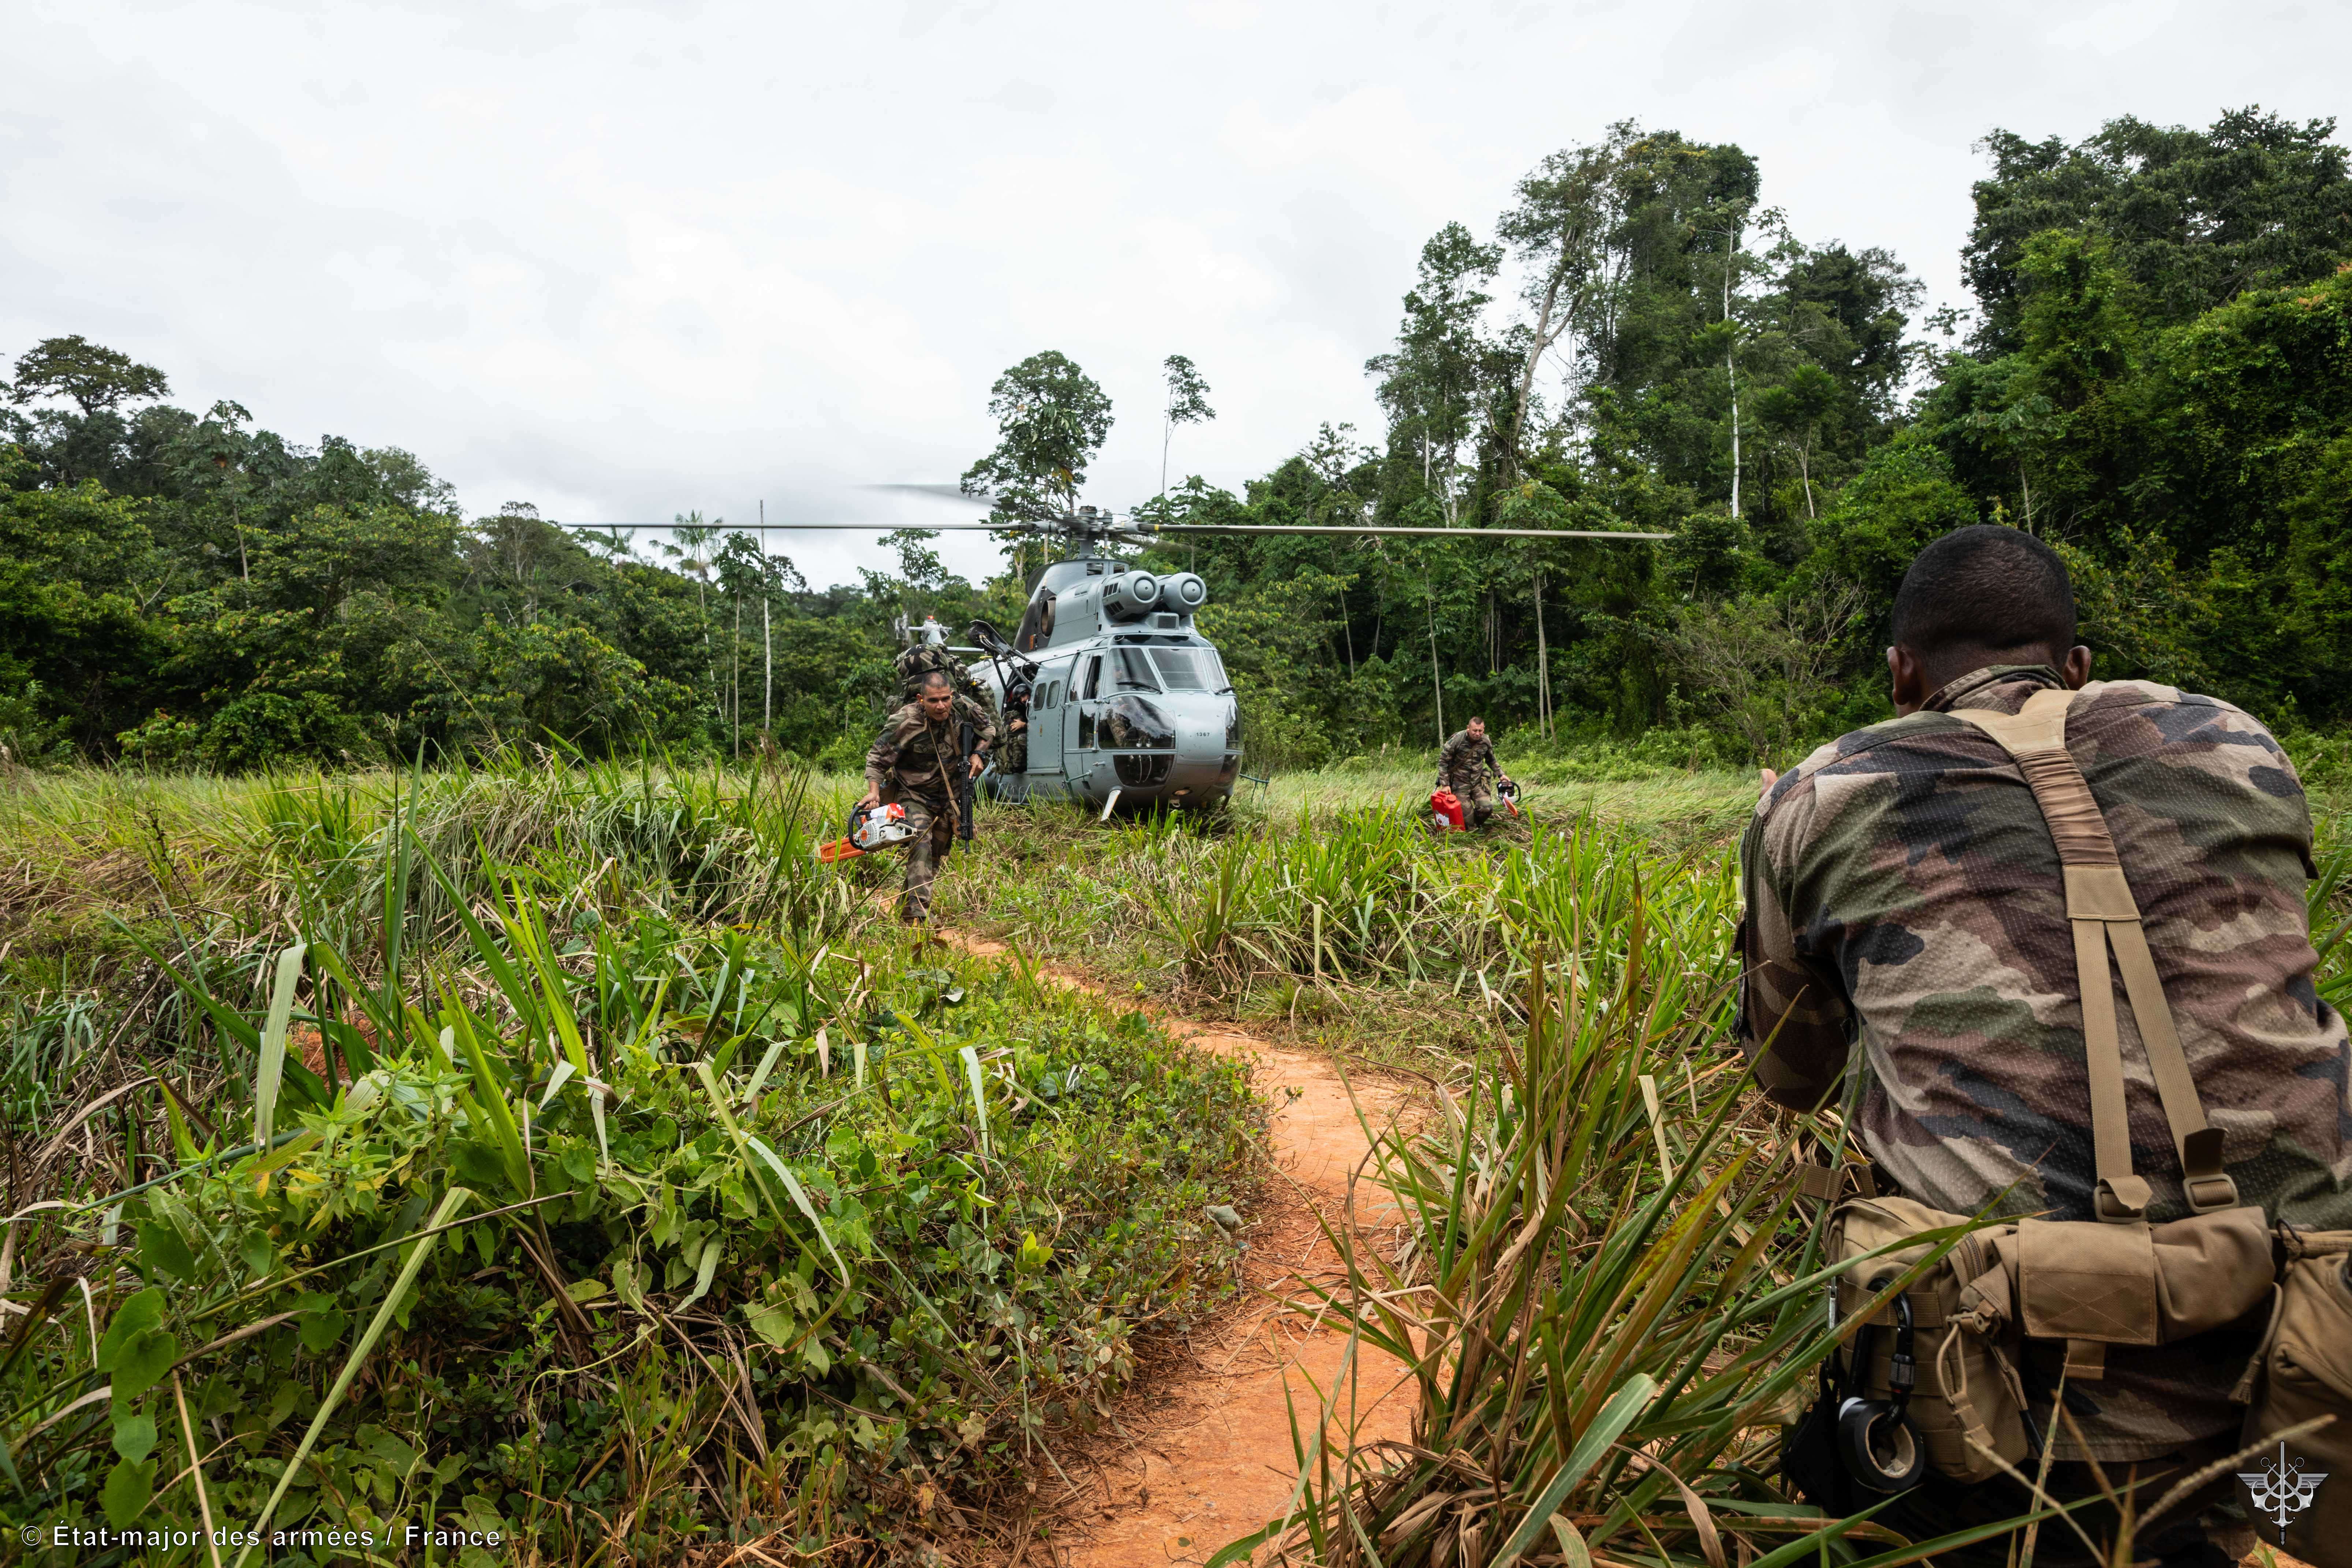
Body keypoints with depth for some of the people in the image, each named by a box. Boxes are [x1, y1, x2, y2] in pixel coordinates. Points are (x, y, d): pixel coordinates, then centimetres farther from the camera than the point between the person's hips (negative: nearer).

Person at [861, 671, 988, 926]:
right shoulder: (905, 722, -23)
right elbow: (878, 758, -15)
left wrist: (978, 755, -7)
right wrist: (874, 791, -28)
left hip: (947, 799, 6)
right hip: (913, 796, -5)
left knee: (936, 856, 13)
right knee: (921, 845, -26)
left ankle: (906, 908, 31)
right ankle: (919, 914, -32)